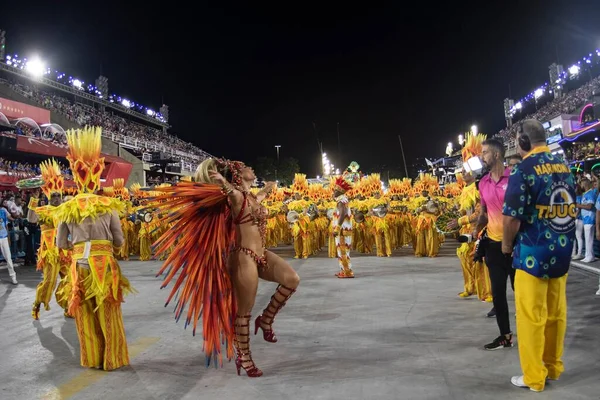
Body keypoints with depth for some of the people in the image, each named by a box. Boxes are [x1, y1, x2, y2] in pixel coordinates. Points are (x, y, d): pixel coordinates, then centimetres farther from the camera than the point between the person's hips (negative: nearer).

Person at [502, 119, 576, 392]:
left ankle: (534, 377, 16)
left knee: (531, 317, 4)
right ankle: (553, 367, 32)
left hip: (533, 253, -7)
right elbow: (568, 209, 13)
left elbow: (512, 217, -20)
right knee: (556, 313, 17)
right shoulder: (564, 167, 6)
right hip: (562, 251, 7)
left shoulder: (524, 169, -16)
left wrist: (507, 245, -3)